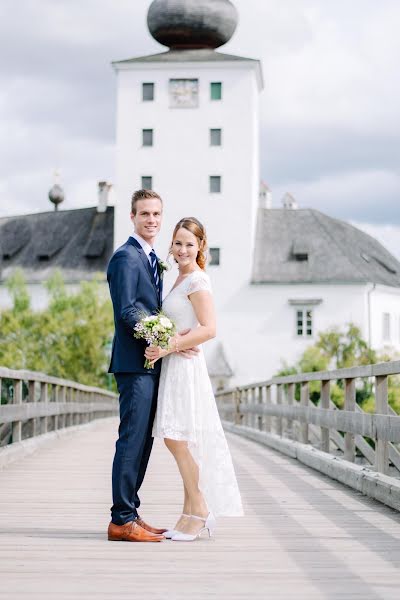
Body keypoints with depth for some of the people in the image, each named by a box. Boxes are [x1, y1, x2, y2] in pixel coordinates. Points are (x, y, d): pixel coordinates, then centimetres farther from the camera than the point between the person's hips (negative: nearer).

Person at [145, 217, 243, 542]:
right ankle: (194, 513, 14)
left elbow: (209, 329, -20)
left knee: (177, 439, -8)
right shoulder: (182, 278, 17)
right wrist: (164, 348, 11)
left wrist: (169, 347, -20)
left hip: (185, 366, -9)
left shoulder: (197, 280, -11)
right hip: (174, 366, 9)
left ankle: (198, 511, 0)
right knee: (179, 441, 9)